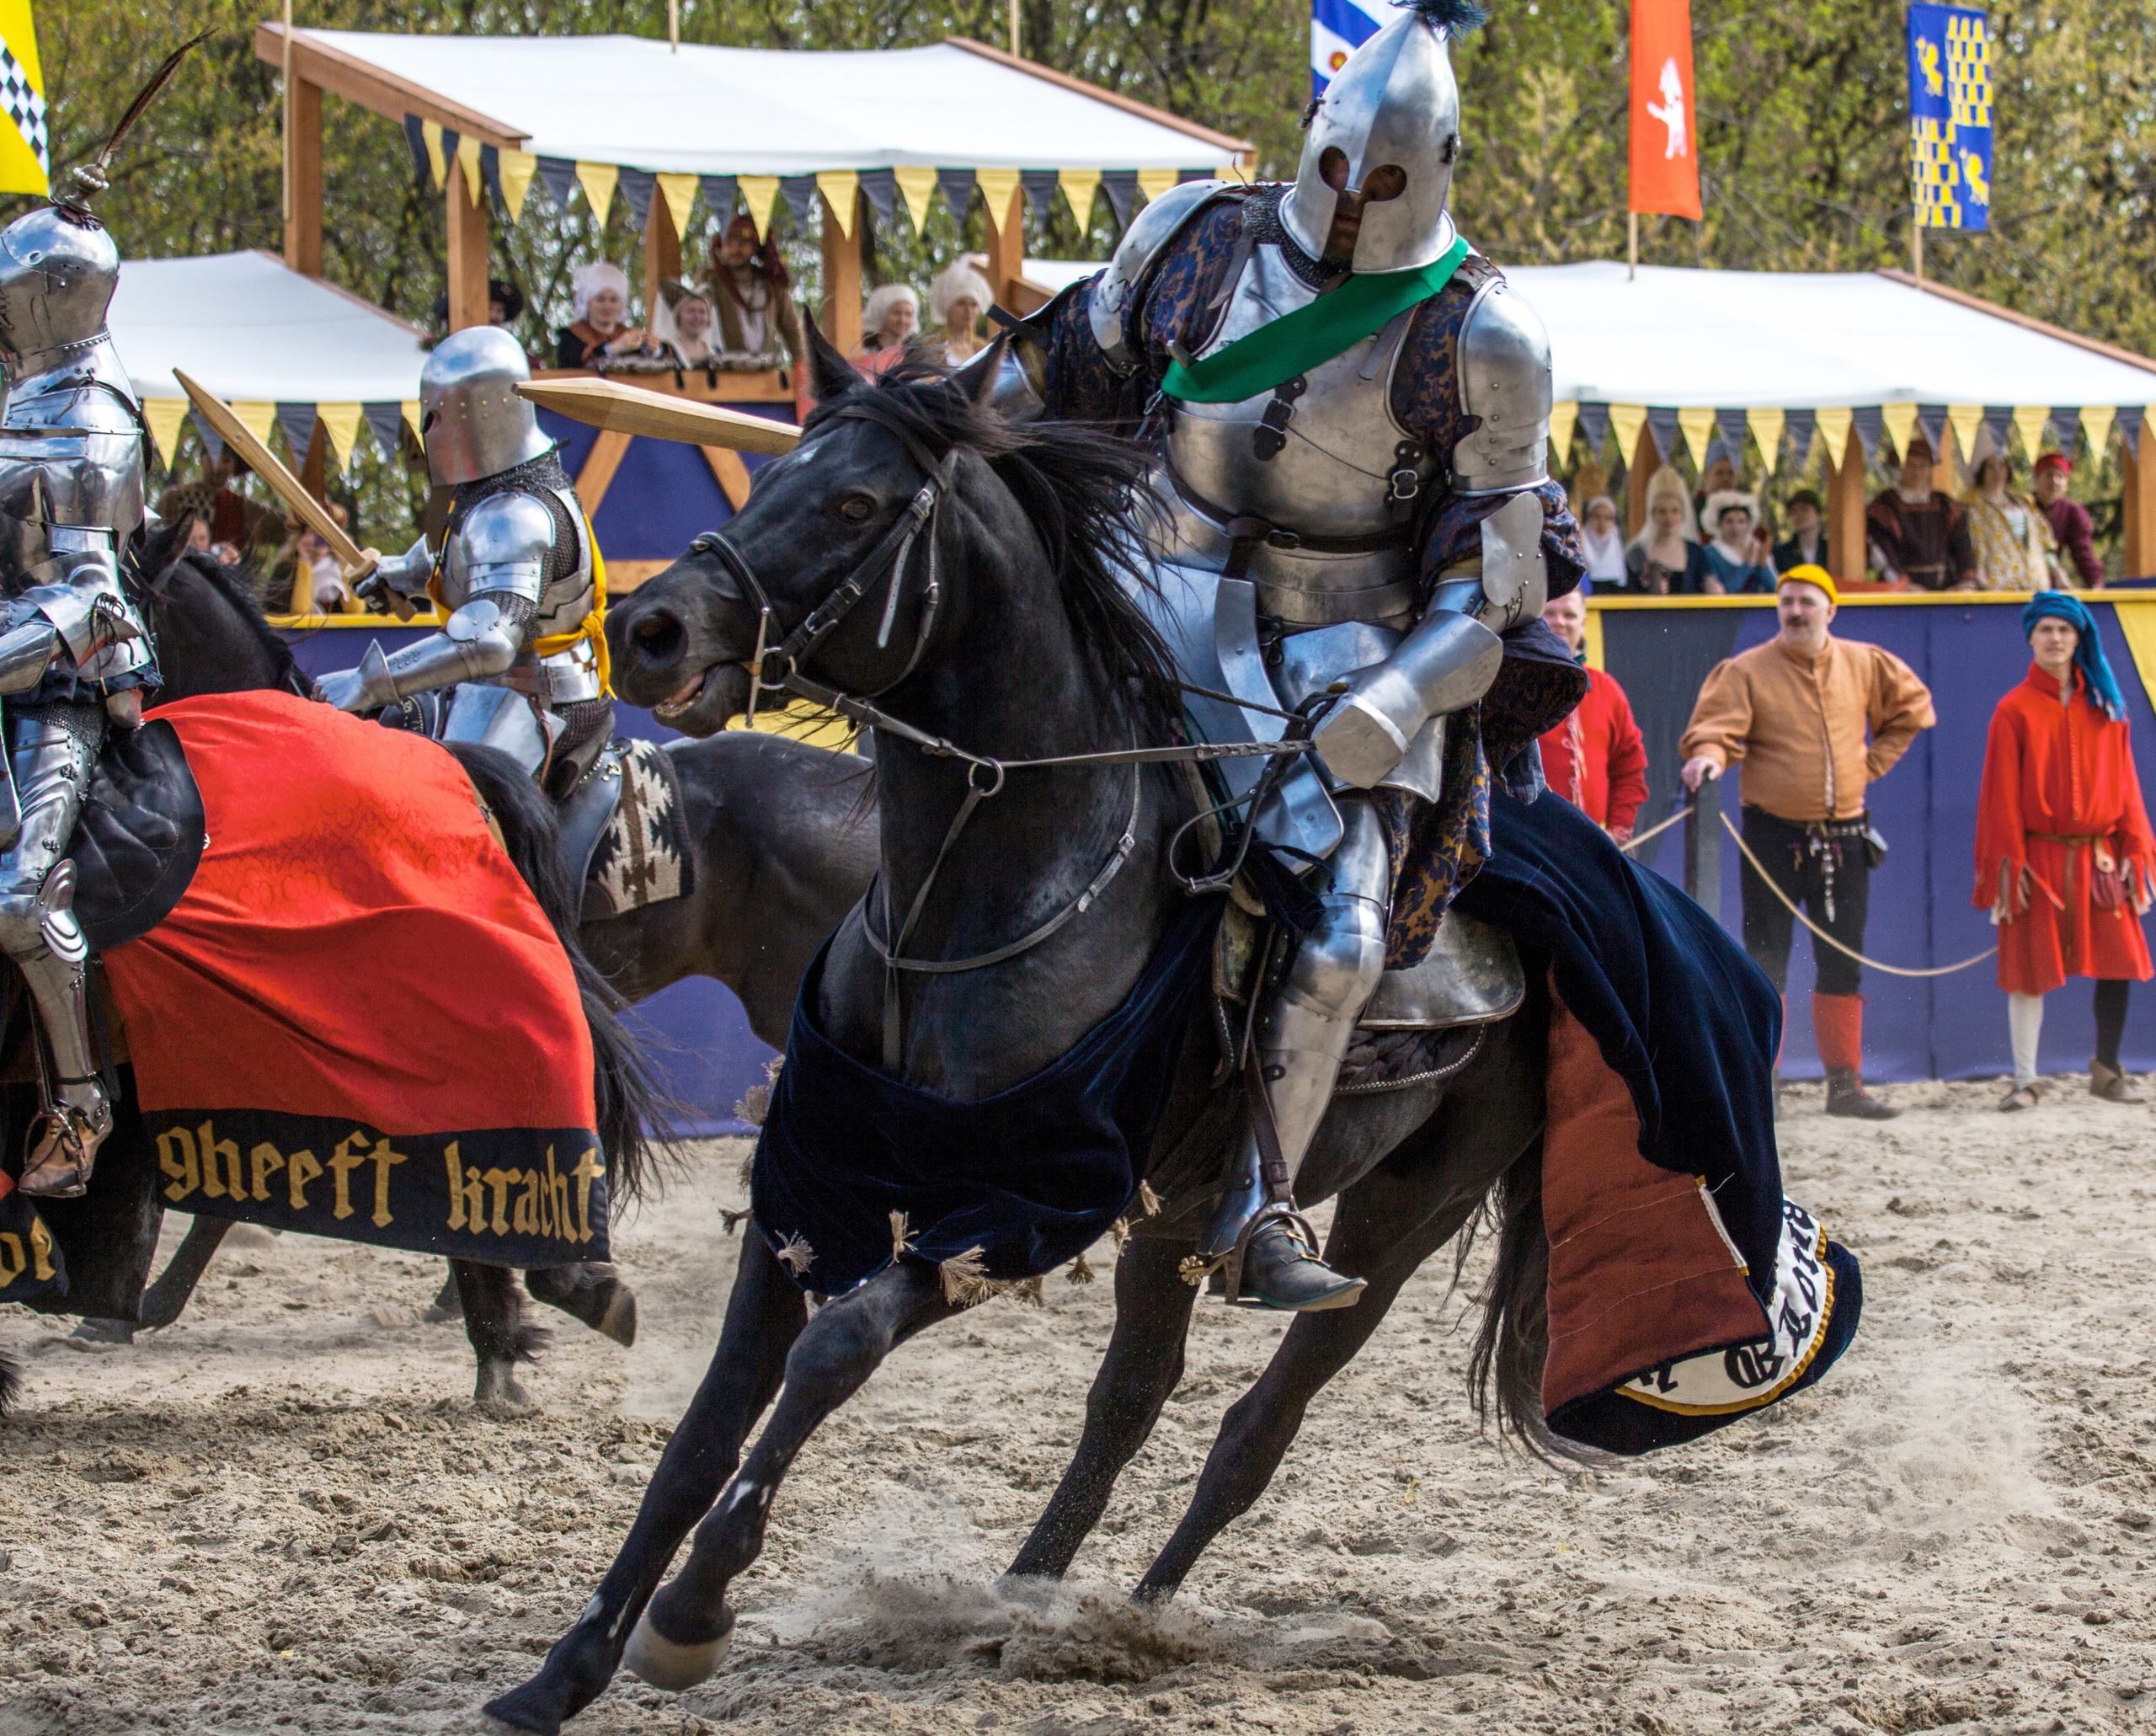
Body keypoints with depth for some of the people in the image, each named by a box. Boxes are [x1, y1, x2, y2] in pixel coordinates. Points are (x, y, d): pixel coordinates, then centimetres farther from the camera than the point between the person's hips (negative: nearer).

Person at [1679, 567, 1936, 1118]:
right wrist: (1708, 756, -37)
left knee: (1843, 967, 9)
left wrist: (1873, 762, 11)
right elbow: (1716, 725, -14)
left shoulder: (1864, 666, 7)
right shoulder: (1747, 671, -3)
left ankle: (1845, 1084, 16)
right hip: (1774, 838, -4)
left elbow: (1913, 705, 21)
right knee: (1764, 967, -6)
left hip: (1843, 839, 4)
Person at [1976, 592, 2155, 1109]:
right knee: (2030, 968, -2)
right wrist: (2008, 865, -10)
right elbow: (2002, 794, -3)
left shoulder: (2104, 707, 10)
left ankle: (2107, 1071, 15)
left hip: (2098, 859, 3)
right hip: (2040, 858, -3)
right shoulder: (2015, 711, 0)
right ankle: (2025, 1080, 5)